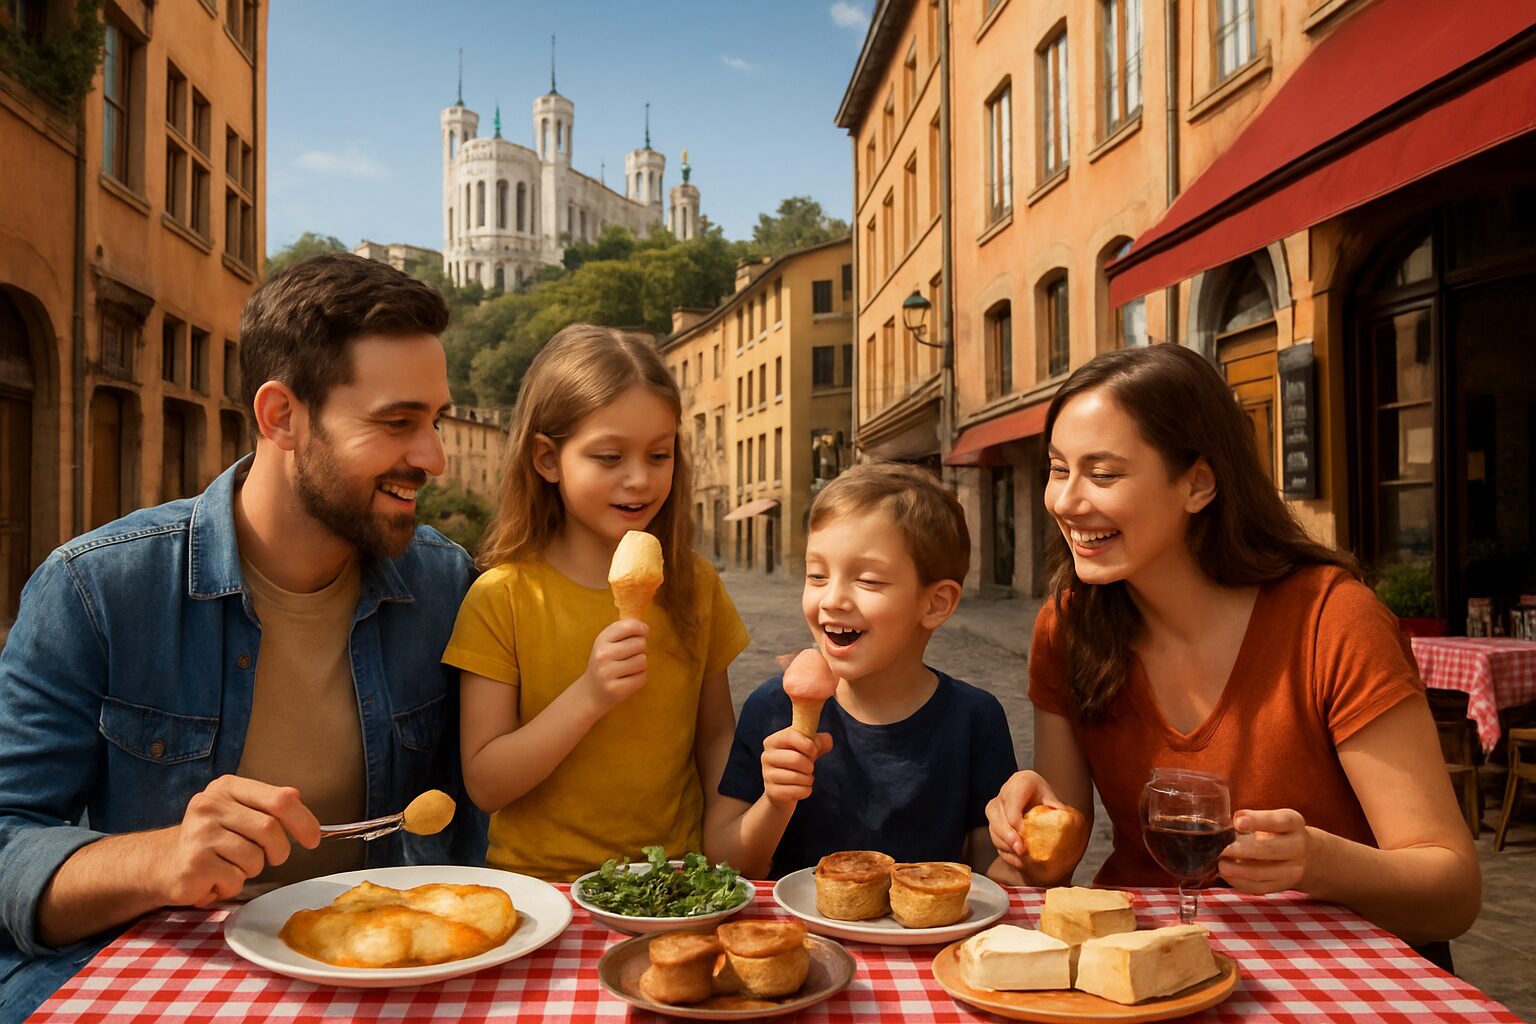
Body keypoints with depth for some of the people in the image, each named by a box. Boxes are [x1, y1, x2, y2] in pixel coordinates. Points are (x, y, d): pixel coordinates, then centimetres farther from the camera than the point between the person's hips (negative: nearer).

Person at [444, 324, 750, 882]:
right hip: (543, 885, -2)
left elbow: (716, 739, 10)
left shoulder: (695, 585, 6)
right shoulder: (502, 597, -4)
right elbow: (485, 784, -7)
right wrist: (588, 697, -19)